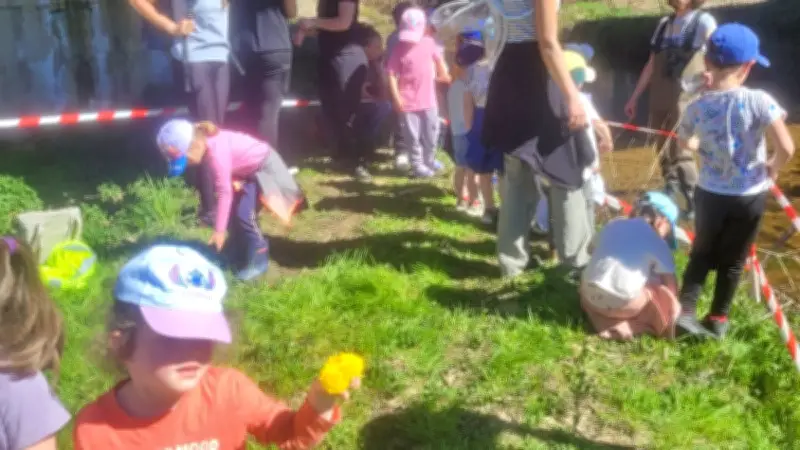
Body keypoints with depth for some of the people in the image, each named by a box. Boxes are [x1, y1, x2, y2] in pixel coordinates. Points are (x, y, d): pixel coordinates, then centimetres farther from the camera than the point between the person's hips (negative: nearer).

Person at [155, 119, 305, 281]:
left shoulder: (216, 152, -31)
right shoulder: (207, 142, -6)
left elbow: (224, 192, -30)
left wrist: (219, 230, -28)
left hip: (263, 166, -9)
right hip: (249, 168, 9)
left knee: (244, 214, -13)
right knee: (233, 212, 9)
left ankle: (259, 261, 2)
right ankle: (240, 257, 24)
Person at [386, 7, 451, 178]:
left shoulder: (429, 43, -1)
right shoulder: (399, 49, -11)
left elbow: (438, 60, 18)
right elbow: (391, 74, -12)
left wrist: (444, 75, 22)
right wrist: (396, 97, -18)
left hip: (428, 100, 4)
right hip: (408, 102, -4)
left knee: (431, 133, 14)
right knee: (413, 135, 4)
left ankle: (429, 161, 32)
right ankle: (417, 164, 17)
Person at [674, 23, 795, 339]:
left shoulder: (697, 107, -10)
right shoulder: (759, 101, -19)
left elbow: (682, 142, 9)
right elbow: (786, 148, -23)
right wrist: (773, 168, -4)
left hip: (710, 194, 2)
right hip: (750, 197, -1)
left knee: (701, 254, 21)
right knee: (733, 261, 16)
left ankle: (685, 311, 11)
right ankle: (718, 320, 26)